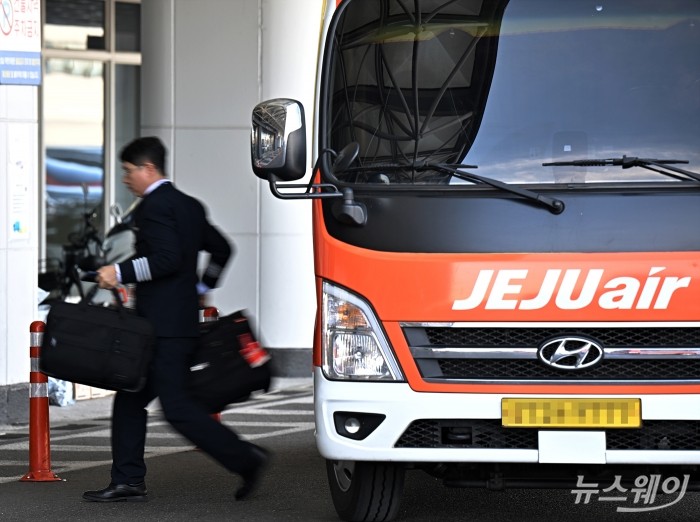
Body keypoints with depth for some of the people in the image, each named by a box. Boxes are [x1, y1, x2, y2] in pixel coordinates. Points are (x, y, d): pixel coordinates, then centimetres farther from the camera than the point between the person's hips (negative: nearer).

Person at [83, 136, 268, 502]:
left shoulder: (154, 206, -12)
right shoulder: (189, 206, 17)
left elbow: (167, 258, -24)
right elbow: (221, 249, 25)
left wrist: (120, 273, -20)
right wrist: (201, 287, 33)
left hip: (163, 326, -10)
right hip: (183, 318, 10)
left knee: (176, 407, -10)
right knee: (129, 399, 12)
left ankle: (245, 459, -10)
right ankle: (128, 482, 11)